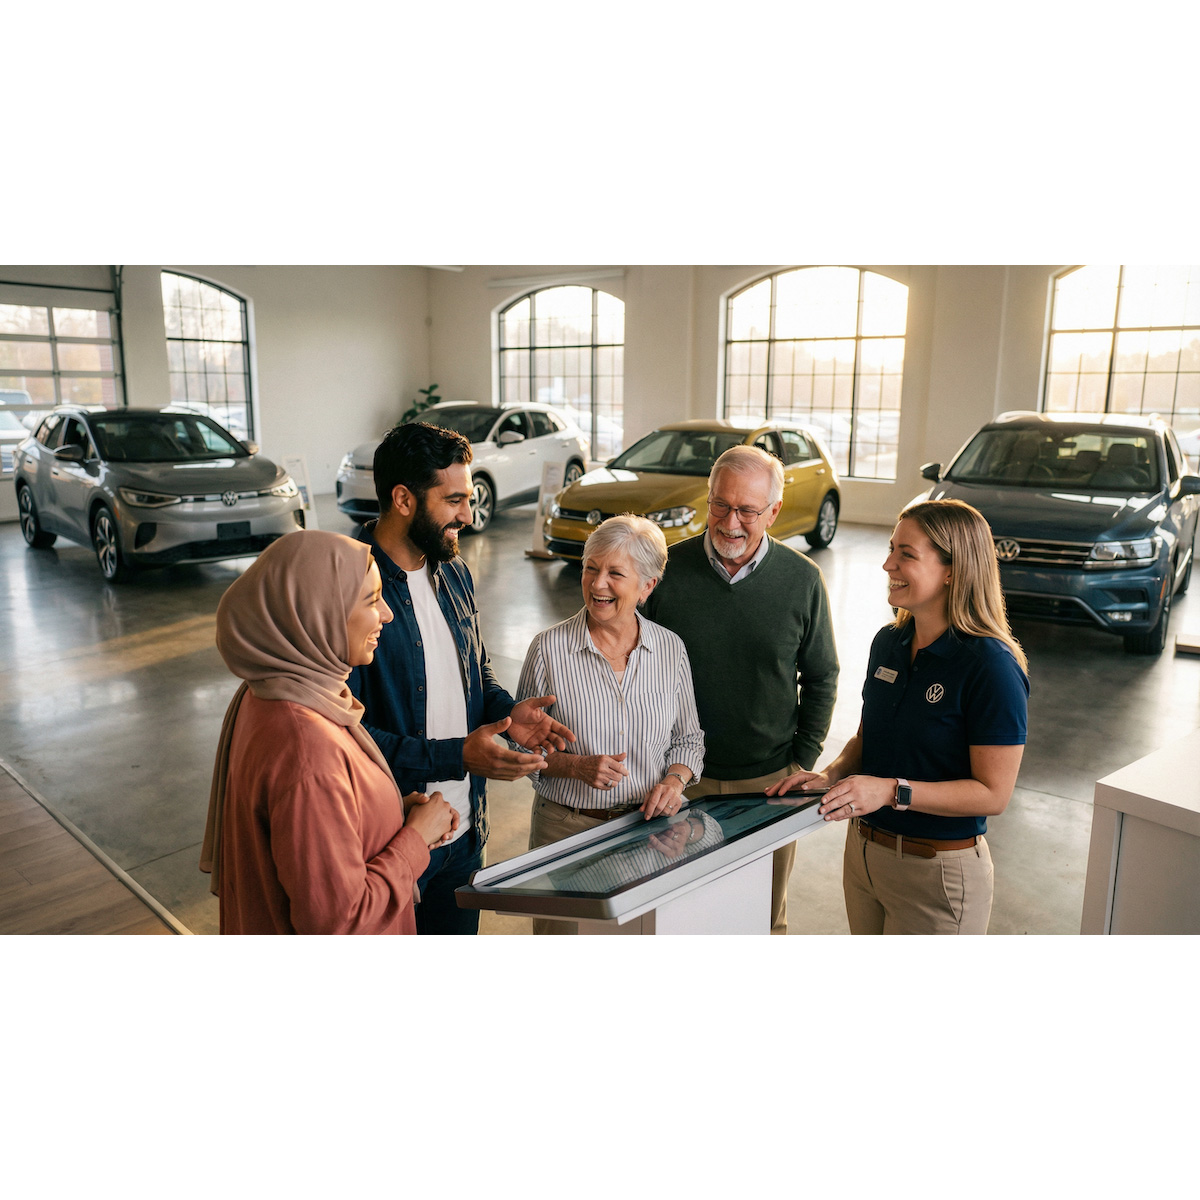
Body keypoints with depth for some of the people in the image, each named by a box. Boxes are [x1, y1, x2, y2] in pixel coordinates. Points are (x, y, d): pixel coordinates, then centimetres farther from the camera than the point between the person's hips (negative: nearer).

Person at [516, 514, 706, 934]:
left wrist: (674, 780, -8)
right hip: (566, 827, -2)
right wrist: (578, 765, -18)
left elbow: (688, 738, 11)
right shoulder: (548, 648, -8)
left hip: (650, 826, 2)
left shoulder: (670, 649, 0)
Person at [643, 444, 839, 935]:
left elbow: (821, 680, 5)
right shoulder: (668, 569, -7)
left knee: (766, 921, 15)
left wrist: (800, 765, 2)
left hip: (769, 781, 0)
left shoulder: (802, 579, -5)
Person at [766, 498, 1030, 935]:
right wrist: (831, 774, -5)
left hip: (938, 871, -6)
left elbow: (992, 793, -19)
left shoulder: (991, 666, -19)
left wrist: (893, 791, -28)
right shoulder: (888, 642, 2)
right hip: (863, 851, 7)